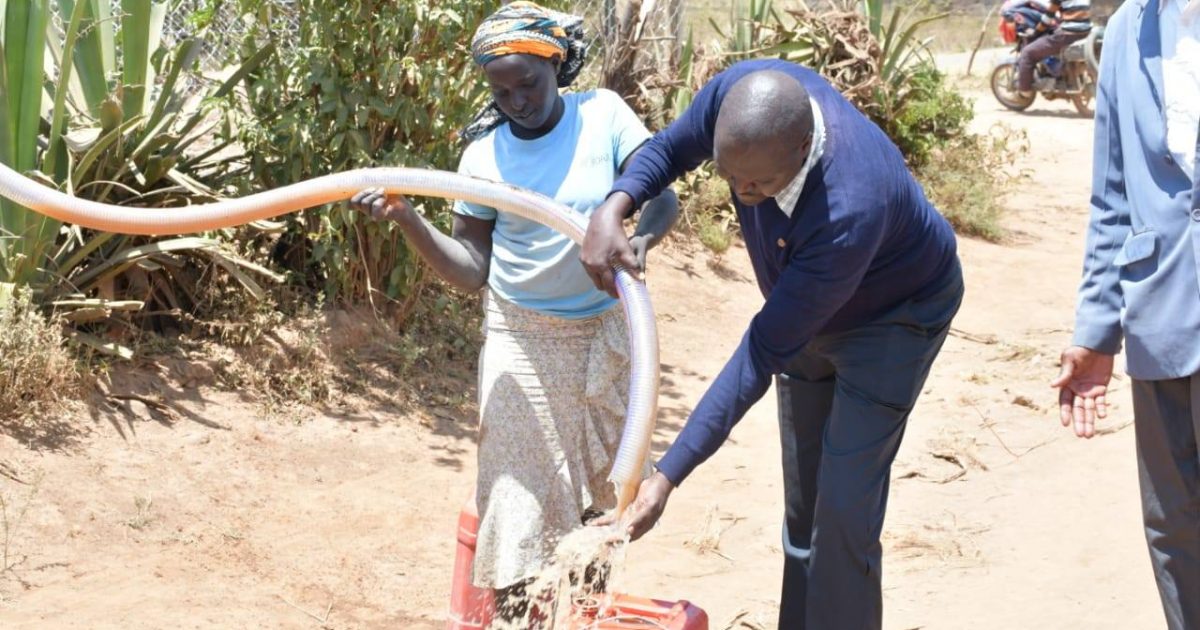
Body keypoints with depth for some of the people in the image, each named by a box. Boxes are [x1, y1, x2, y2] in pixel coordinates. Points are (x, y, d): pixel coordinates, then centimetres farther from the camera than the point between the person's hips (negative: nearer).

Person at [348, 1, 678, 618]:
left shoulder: (604, 115, -8)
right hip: (520, 338, 0)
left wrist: (639, 238, -37)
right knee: (521, 485, -3)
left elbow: (664, 198, -14)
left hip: (604, 335, 0)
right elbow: (471, 268, -3)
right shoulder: (484, 152, -5)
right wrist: (405, 217, -18)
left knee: (598, 482, 11)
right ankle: (516, 607, 5)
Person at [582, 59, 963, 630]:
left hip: (893, 317, -6)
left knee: (843, 512, -12)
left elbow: (763, 354, -39)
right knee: (801, 505, 13)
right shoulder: (740, 93, -29)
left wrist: (667, 478, -38)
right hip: (801, 309, 6)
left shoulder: (851, 212, -45)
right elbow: (671, 147, -5)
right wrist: (613, 209, -27)